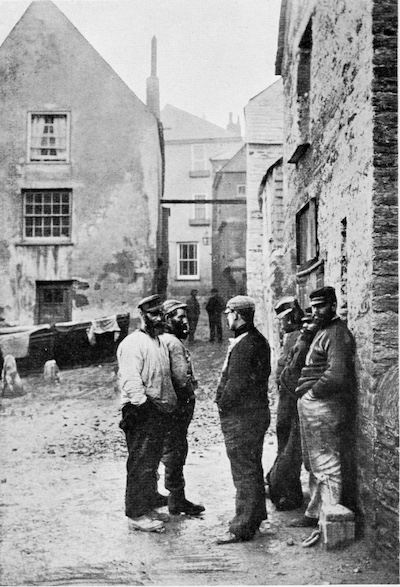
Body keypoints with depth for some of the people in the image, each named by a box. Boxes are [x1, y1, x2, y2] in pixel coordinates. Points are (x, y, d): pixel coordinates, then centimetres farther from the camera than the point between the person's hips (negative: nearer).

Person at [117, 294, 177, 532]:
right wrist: (145, 403, -27)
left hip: (161, 412, 9)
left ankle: (149, 505, 28)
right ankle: (137, 514, 5)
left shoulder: (161, 342, 17)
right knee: (140, 465, -4)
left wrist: (172, 403, 18)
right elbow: (130, 380, -22)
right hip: (141, 414, -9)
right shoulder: (133, 343, -13)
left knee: (152, 464, 17)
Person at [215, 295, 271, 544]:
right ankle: (256, 516, 34)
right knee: (253, 468, 21)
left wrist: (222, 404, -11)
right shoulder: (260, 340, 10)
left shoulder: (243, 345, -22)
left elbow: (236, 383, -26)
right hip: (258, 410, 10)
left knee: (244, 472, -2)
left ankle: (243, 528, 6)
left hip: (241, 416, -10)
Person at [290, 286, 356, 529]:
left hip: (324, 406, -11)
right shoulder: (323, 331, 18)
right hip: (312, 406, 11)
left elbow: (336, 376, -25)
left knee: (326, 466, -2)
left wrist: (311, 392, -15)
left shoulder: (337, 334, -15)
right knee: (314, 465, 18)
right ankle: (315, 513, 29)